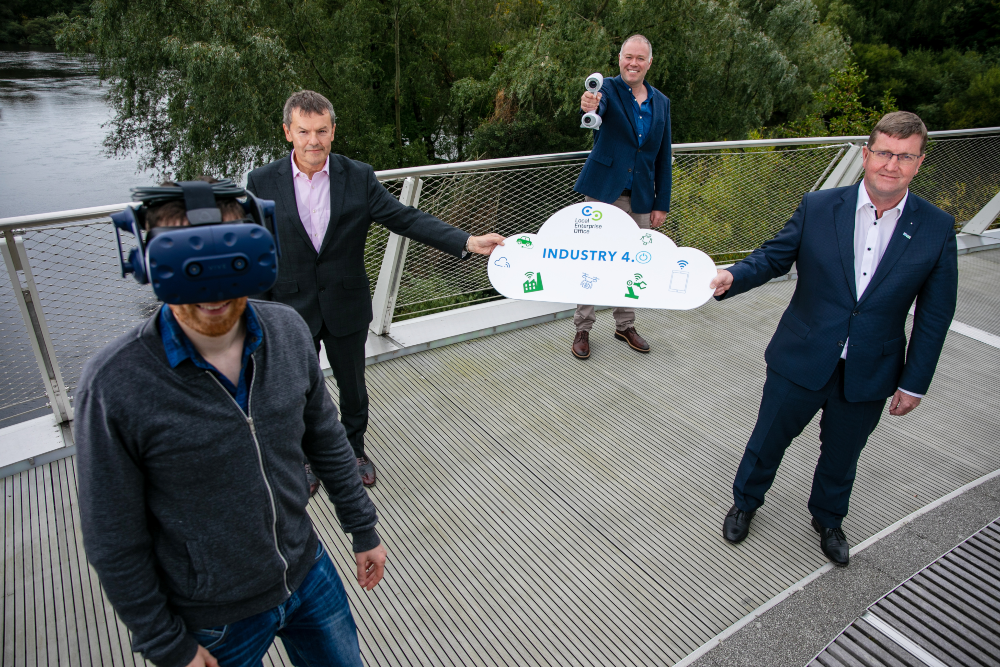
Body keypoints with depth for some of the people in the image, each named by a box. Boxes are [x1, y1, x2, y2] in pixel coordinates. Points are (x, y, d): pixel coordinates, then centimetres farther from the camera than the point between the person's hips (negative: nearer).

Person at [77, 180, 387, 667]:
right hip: (213, 619, -3)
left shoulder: (288, 331, -14)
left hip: (307, 570, 4)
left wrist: (363, 530, 8)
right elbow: (113, 541, -14)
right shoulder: (113, 386, -26)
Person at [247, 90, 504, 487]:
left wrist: (468, 242, -23)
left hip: (346, 309, 1)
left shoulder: (358, 177, -7)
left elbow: (405, 218, -12)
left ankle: (354, 450, 46)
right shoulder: (262, 182, -9)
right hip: (290, 311, 0)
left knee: (353, 386, 19)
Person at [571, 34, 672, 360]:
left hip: (640, 198, 4)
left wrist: (661, 203, 6)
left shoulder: (661, 102, 9)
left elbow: (662, 157, 10)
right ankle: (583, 329, 14)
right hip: (603, 192, -4)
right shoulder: (608, 89, -4)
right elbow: (598, 108, -29)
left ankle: (625, 325, 29)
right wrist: (589, 107, -54)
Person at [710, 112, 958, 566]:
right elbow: (774, 256, 0)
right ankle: (745, 502, 43)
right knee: (767, 440, 15)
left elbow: (934, 315, -2)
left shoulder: (936, 229, -7)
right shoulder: (818, 208, -8)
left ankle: (828, 519, 50)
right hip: (801, 360, -1)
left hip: (869, 375, 1)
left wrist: (914, 382, -1)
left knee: (842, 455, 21)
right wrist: (732, 277, -21)